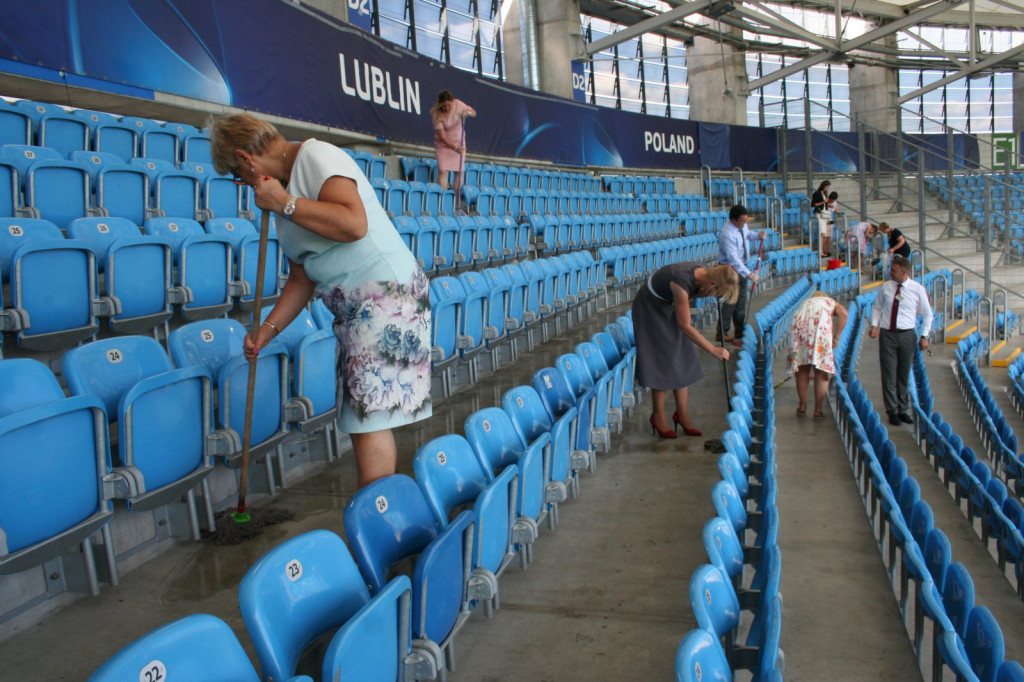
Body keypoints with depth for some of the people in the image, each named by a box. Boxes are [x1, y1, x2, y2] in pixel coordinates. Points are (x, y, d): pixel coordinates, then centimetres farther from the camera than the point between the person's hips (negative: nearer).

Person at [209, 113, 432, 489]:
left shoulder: (316, 155, -7)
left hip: (388, 293, -10)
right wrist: (268, 328, 11)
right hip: (354, 310, 10)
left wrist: (285, 204, -14)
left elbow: (354, 224, -23)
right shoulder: (285, 187, 19)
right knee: (366, 419, 9)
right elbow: (302, 278, 20)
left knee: (369, 418, -11)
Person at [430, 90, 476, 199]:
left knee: (459, 171, -1)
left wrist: (468, 112, -22)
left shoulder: (458, 104, -14)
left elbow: (474, 112, 2)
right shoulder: (436, 113, -22)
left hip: (459, 143, 3)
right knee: (443, 171, -13)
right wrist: (455, 148, -35)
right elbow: (442, 136, -24)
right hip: (443, 145, -3)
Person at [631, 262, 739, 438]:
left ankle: (682, 414, 14)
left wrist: (704, 293, -18)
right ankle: (658, 416, 8)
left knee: (682, 360, 5)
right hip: (650, 309, -7)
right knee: (661, 361, -6)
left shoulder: (707, 273, -16)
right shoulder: (682, 281, -38)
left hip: (670, 307, 8)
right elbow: (685, 326, -32)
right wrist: (713, 349, -30)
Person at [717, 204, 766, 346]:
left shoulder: (742, 225, -3)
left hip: (741, 266, 9)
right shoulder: (727, 234, -28)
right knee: (730, 302, -5)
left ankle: (740, 332, 25)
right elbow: (733, 258, -31)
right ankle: (722, 334, 7)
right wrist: (749, 274, -32)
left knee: (741, 301, 14)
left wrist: (757, 235, -1)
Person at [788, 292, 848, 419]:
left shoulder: (805, 303, 39)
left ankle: (802, 406, 23)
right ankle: (818, 410, 7)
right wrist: (836, 338, 5)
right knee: (821, 370, 6)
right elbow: (843, 313, 5)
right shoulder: (830, 302, 30)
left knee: (802, 369, 16)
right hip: (820, 326, -3)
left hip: (799, 327, 3)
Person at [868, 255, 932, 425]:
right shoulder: (886, 287, 3)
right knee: (889, 375, -1)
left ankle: (903, 410, 18)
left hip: (906, 335, -1)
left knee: (904, 376, 7)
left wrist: (924, 336, -1)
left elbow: (927, 314, 6)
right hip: (887, 334, 1)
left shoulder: (917, 289, -2)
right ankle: (892, 411, 7)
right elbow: (877, 306, 15)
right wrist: (874, 325, -1)